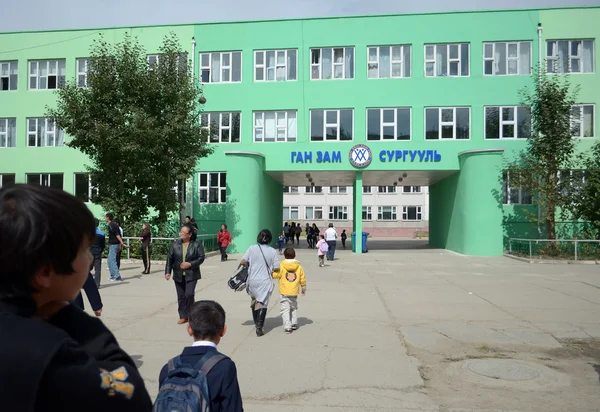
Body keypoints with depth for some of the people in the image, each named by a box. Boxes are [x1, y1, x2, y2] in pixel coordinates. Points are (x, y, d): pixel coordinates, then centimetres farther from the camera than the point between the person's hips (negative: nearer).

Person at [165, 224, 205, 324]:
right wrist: (168, 272, -2)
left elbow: (201, 258, -6)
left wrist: (190, 264, -17)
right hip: (178, 275, 3)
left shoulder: (197, 245, -6)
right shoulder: (175, 244, 2)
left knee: (189, 294, -12)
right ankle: (183, 316, 21)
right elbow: (170, 258, 4)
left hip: (191, 275, -3)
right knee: (181, 296, 9)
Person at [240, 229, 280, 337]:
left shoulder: (252, 248, -4)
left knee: (254, 300, 22)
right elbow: (276, 268, -6)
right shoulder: (272, 251, -5)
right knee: (262, 303, 2)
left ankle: (256, 323, 35)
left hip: (252, 280, 2)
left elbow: (242, 262, -8)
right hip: (265, 281, -2)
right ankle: (259, 328, -7)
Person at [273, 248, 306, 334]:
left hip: (284, 292, -4)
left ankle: (287, 327, -11)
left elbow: (275, 275, -8)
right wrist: (304, 288, 20)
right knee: (294, 308, 23)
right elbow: (302, 279, 6)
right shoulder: (299, 266, 1)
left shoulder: (281, 266, -9)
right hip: (294, 292, 4)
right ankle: (294, 324, 27)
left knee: (285, 309, -2)